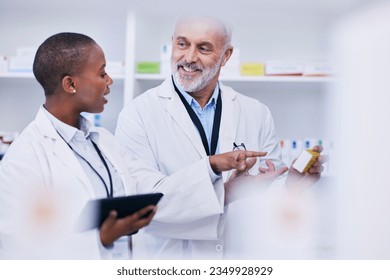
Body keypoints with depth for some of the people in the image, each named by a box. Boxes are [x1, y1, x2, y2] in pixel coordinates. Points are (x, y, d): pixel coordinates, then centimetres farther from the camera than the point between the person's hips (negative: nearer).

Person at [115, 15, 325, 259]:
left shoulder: (257, 115, 2)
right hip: (169, 257, -3)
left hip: (243, 255, 3)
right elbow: (140, 196, -19)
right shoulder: (138, 114, -8)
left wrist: (294, 184, -17)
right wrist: (212, 166, -26)